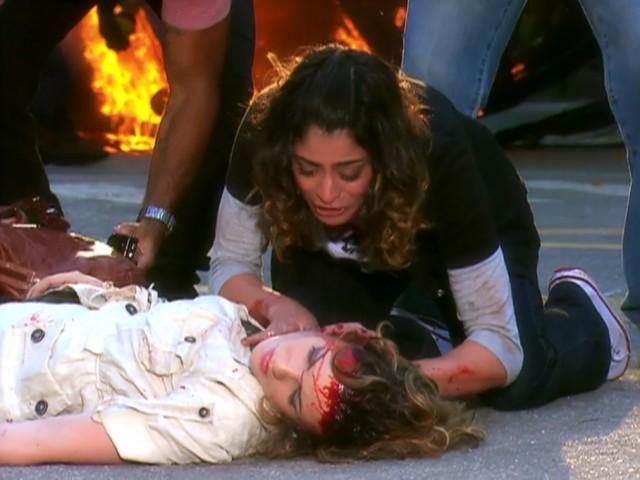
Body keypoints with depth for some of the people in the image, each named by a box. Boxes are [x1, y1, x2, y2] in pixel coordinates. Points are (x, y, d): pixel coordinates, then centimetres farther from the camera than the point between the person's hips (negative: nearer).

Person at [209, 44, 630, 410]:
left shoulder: (436, 154, -41)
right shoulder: (263, 135, -35)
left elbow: (501, 348, -38)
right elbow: (230, 266, -20)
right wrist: (280, 306, -42)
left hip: (484, 226, -3)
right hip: (362, 251, 4)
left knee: (516, 386, -25)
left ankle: (576, 309, 11)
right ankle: (415, 323, 15)